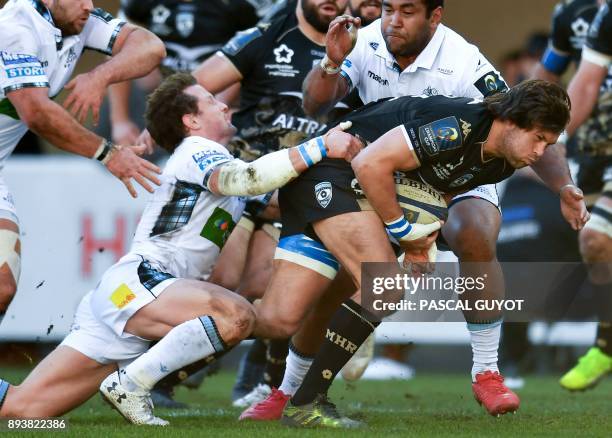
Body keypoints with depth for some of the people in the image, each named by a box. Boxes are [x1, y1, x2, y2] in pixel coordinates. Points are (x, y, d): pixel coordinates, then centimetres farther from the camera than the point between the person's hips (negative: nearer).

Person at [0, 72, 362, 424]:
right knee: (237, 315, -30)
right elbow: (246, 179, -22)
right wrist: (321, 147, -22)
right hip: (135, 282, -9)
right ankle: (130, 386, -24)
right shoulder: (197, 151, -1)